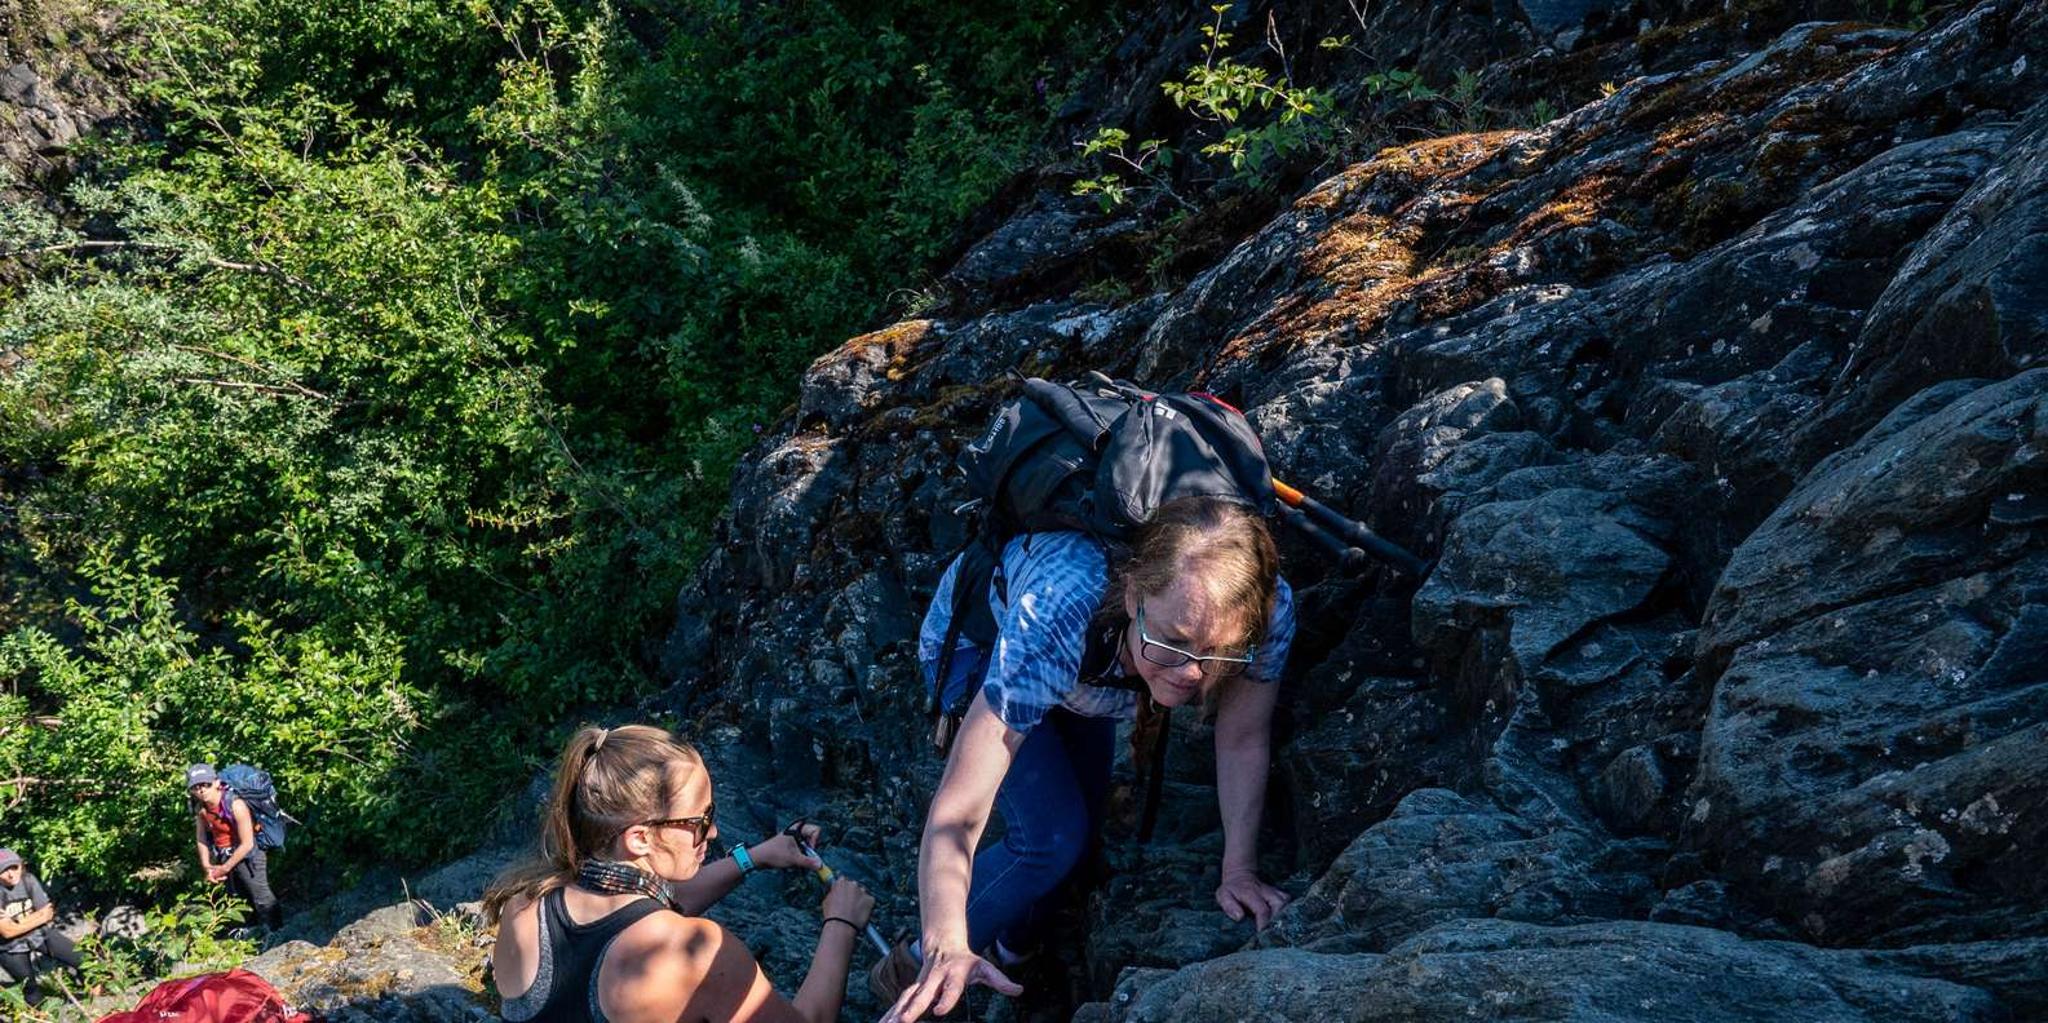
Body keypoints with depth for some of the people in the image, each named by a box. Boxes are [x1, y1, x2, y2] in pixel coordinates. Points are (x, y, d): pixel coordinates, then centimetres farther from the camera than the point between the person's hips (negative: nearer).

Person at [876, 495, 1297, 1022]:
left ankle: (1009, 946, 44)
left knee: (1084, 826, 15)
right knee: (1053, 838, -19)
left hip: (1083, 669, 5)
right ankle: (922, 963, 4)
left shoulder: (1269, 608, -37)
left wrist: (1240, 871, -25)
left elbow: (1243, 739, -19)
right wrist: (948, 949, -60)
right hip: (976, 641, -5)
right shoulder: (1054, 622, -48)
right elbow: (957, 812, -47)